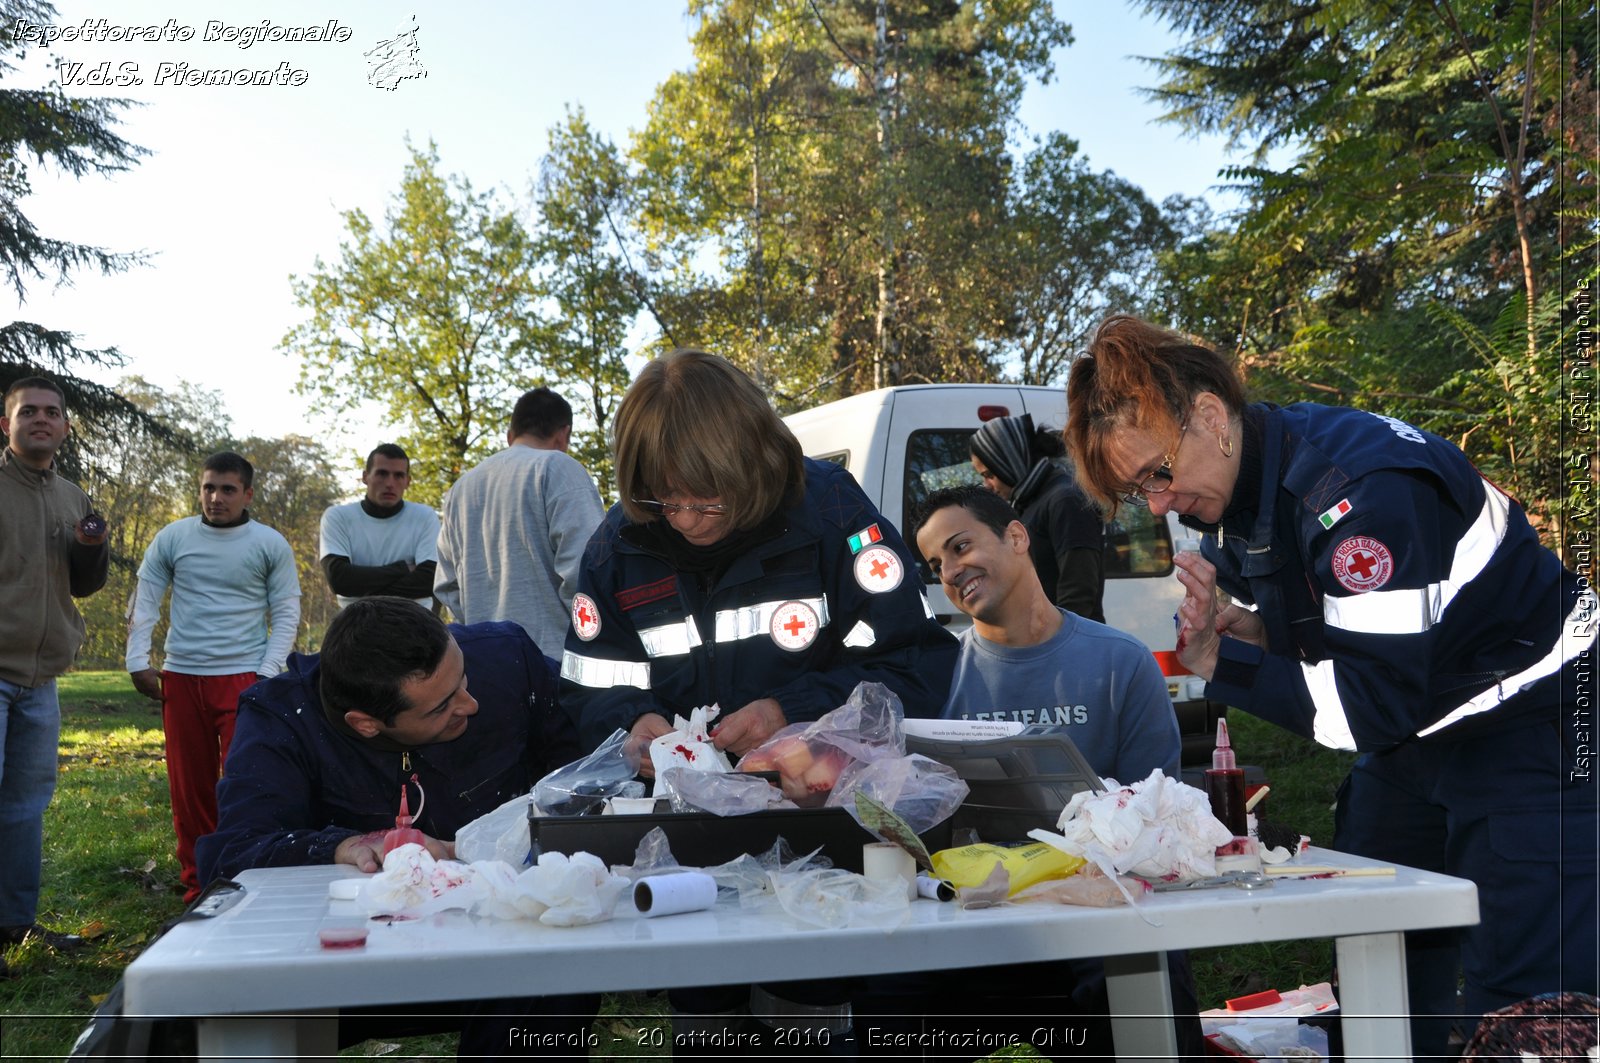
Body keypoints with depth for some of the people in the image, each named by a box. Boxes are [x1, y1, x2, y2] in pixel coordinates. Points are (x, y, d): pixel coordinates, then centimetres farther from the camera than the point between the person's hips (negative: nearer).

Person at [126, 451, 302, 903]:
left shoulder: (271, 545, 1)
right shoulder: (172, 538, 7)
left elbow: (286, 614, 3)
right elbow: (144, 601, 10)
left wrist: (267, 673, -7)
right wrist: (138, 661, 1)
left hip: (242, 678, -3)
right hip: (181, 678, 3)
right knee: (189, 787, 8)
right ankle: (197, 888, 17)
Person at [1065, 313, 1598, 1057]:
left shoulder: (1358, 490, -30)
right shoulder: (1234, 493, -2)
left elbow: (1376, 704, -29)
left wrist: (1222, 666, -22)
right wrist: (1248, 628, -10)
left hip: (1526, 725, -9)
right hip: (1416, 729, 9)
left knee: (1520, 999, -9)